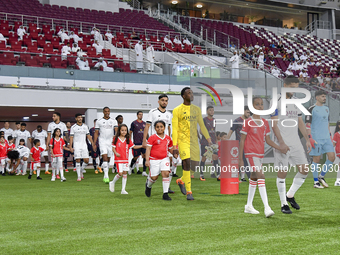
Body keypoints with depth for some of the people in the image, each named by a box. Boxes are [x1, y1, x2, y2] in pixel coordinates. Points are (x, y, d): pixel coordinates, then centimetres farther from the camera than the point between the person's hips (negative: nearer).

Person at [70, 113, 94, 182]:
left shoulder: (85, 126, 10)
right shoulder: (73, 127, 0)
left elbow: (88, 136, 14)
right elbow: (71, 137, -1)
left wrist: (92, 143, 6)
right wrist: (71, 147, -9)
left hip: (84, 145, 3)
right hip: (76, 145, -3)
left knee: (86, 160, -3)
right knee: (78, 160, -8)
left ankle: (81, 171, 22)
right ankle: (79, 176, -2)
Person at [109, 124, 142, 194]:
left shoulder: (128, 140, 6)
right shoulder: (116, 139, -3)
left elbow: (133, 146, 9)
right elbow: (113, 147, -4)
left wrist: (142, 146, -2)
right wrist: (116, 153, -23)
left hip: (126, 159, 4)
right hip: (119, 159, -4)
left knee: (125, 173, 2)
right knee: (120, 173, -9)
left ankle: (123, 190, 8)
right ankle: (112, 183, 20)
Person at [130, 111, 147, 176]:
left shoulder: (144, 124, 13)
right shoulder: (134, 123, 0)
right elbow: (130, 132, 4)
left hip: (143, 142, 4)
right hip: (136, 143, -3)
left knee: (145, 156, -9)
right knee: (136, 157, 2)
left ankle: (144, 171, -6)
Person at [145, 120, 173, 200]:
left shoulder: (168, 138, 9)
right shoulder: (152, 138, -5)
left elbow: (170, 149, 21)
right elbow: (148, 149, -9)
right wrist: (147, 160, -17)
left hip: (164, 158, 3)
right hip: (154, 159, -3)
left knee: (166, 173, -15)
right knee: (154, 177, 2)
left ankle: (165, 194, -9)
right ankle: (148, 185, 39)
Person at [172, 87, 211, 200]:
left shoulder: (196, 109, 12)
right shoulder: (177, 110, -2)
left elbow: (202, 125, 15)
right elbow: (174, 129, -5)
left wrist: (208, 138, 5)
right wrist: (175, 145, -11)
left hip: (194, 141, 5)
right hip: (183, 140, -5)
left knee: (195, 166, 4)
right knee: (187, 163, -16)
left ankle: (181, 180, 32)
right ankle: (189, 192, -9)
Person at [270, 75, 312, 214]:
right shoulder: (276, 101, -7)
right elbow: (274, 123, -12)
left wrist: (307, 139, 12)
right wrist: (281, 143, -18)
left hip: (296, 143, 6)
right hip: (282, 143, -6)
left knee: (304, 170, 2)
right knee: (282, 172, -2)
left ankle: (290, 195, 20)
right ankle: (284, 204, 8)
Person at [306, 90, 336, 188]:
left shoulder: (326, 109, 16)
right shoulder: (312, 109, -5)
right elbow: (307, 124, -8)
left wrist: (330, 135, 19)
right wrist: (310, 138, -14)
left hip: (326, 138, 6)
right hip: (316, 139, -6)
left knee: (332, 156, -3)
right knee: (316, 159, -2)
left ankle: (321, 176, 14)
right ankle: (316, 182, 8)